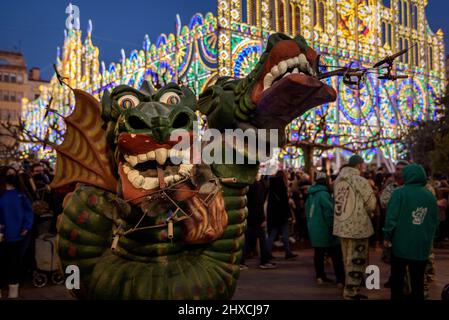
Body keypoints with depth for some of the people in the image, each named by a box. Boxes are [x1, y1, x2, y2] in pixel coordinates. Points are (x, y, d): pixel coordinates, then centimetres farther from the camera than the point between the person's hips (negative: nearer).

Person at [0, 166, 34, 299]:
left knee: (15, 262, 13)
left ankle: (13, 290, 26)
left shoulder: (20, 194, 5)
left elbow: (28, 211, 4)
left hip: (16, 236, 2)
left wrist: (26, 227, -8)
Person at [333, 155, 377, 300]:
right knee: (356, 260, 3)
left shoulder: (338, 180, 7)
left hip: (342, 226, 7)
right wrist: (368, 213, 9)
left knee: (348, 259, 18)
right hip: (358, 227, -7)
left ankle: (350, 289, 28)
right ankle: (351, 292, 8)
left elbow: (336, 200, 8)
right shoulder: (361, 181, -14)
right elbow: (371, 204, -10)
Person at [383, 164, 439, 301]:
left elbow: (391, 217, -14)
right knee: (418, 280, 11)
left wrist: (387, 236, -2)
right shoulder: (430, 196, 2)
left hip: (401, 243, -3)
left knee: (397, 279, 11)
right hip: (423, 246, 3)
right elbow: (435, 221, 9)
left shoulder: (400, 193, -11)